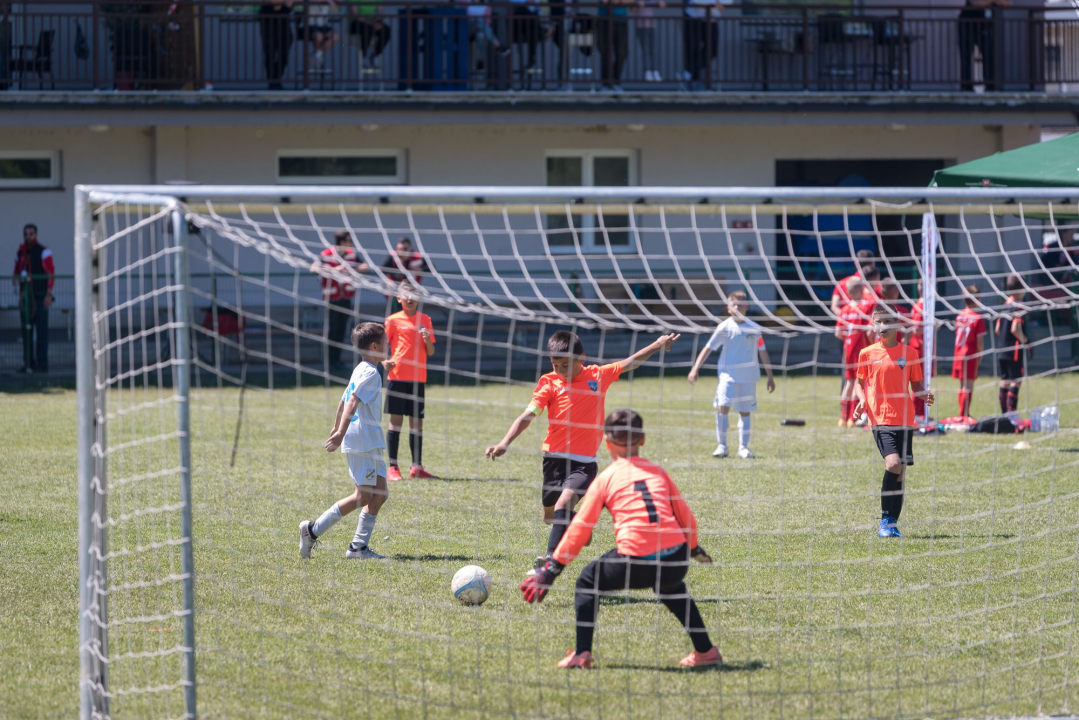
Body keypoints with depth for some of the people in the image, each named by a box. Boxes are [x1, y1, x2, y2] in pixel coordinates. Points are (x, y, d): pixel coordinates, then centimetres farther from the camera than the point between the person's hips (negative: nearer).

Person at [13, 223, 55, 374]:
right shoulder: (20, 253, 12)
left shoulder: (43, 252, -5)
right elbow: (17, 272, 20)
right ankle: (29, 363, 7)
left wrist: (49, 294, -18)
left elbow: (51, 273, -10)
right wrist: (15, 278, -4)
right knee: (26, 331, 4)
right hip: (25, 297, 6)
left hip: (40, 297, -6)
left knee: (41, 330, -7)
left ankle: (42, 363, -8)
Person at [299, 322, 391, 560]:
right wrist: (341, 433, -31)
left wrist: (337, 429, 38)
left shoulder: (360, 371, 17)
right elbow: (353, 402, -23)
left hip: (371, 443, 10)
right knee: (364, 496, -9)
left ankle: (359, 546, 5)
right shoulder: (370, 373, -13)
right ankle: (313, 530, -6)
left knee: (380, 494, 7)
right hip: (363, 440, -10)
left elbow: (345, 401, 27)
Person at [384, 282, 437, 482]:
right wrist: (385, 361, -14)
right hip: (397, 377, -3)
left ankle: (417, 467, 9)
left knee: (417, 422, 5)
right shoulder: (393, 320, 2)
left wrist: (427, 340, -10)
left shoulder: (425, 320, 10)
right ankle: (392, 468, -2)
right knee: (396, 420, -4)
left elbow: (431, 352, 10)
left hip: (418, 377, 3)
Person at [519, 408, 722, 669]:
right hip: (675, 560, 4)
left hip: (636, 562, -4)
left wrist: (552, 569, 10)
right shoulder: (658, 472, 19)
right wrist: (694, 549, 41)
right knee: (671, 587, 37)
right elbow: (686, 517, 22)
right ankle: (705, 650, 33)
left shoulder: (606, 479, 9)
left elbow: (580, 528, 6)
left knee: (588, 581, 20)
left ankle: (582, 653, 8)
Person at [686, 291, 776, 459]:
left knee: (745, 411, 6)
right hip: (728, 374, -2)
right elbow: (708, 348, 0)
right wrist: (695, 368, -8)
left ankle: (743, 447, 14)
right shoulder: (724, 328, -2)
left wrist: (770, 376, 14)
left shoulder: (754, 328, 3)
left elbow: (763, 352, 12)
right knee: (723, 406, -17)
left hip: (748, 376, 2)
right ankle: (721, 445, -8)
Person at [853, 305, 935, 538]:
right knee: (893, 463, -21)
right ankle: (886, 519, -9)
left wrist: (924, 394, -8)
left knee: (900, 471, 3)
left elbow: (916, 385, 13)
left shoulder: (908, 352, 7)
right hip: (880, 419, -3)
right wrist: (861, 399, -6)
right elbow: (860, 382, 15)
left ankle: (892, 523, 16)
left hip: (905, 420, 3)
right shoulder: (867, 354, 5)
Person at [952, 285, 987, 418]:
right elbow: (980, 340, -12)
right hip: (971, 355, -7)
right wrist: (980, 355, 2)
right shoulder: (978, 318, -12)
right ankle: (963, 414, -5)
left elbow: (957, 335, 10)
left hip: (959, 353, 7)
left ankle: (964, 413, 23)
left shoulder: (959, 316, 7)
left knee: (962, 386, 15)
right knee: (968, 386, -3)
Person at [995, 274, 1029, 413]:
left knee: (1005, 382, 11)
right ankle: (1011, 412, -12)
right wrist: (1024, 340, -8)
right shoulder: (1018, 306, -14)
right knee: (1016, 382, -6)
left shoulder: (1005, 305, 11)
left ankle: (1004, 413, 14)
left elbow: (997, 329, 13)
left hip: (1002, 349, 8)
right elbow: (1015, 329, -21)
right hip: (1015, 350, -8)